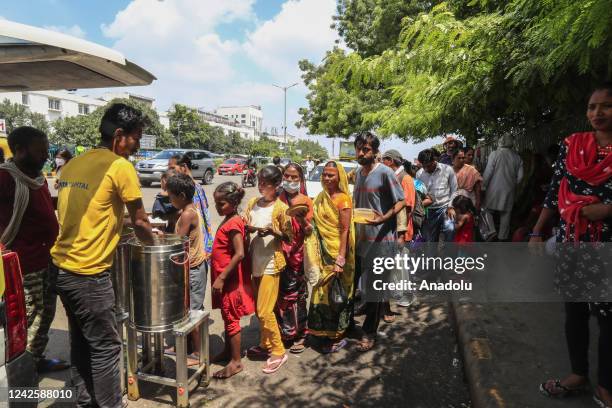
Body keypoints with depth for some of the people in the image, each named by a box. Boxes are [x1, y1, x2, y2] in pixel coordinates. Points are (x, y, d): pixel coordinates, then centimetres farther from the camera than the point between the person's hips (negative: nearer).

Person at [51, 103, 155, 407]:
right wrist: (152, 246, 10)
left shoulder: (73, 164, 11)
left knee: (80, 341, 20)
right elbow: (139, 221, -7)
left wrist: (113, 229, 21)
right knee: (105, 346, 5)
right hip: (89, 273, -9)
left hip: (61, 267, 9)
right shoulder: (120, 166, -13)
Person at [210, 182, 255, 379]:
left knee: (231, 318, 1)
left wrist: (221, 278, -24)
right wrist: (220, 278, 17)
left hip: (230, 279, -9)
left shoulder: (233, 223, -20)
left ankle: (236, 361, 13)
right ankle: (228, 351, 35)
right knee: (227, 316, 20)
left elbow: (239, 254, -27)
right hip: (224, 278, 9)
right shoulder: (228, 220, 9)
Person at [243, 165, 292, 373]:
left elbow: (288, 237, -7)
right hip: (255, 262, 6)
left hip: (270, 264, -6)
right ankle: (265, 344, 34)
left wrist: (272, 231, -24)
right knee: (259, 308, 16)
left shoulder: (281, 208, -10)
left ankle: (278, 352, 12)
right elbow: (244, 226, 13)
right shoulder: (252, 203, 7)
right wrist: (248, 228, -9)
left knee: (265, 311, -4)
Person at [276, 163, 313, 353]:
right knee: (279, 293, 8)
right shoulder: (277, 199, 8)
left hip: (297, 254, -3)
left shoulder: (305, 201, -1)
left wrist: (303, 220, -25)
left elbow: (308, 231, -6)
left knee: (296, 295, 1)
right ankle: (282, 333, 25)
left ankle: (299, 336, 16)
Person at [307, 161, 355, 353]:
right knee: (322, 291, 15)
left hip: (336, 252, -7)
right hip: (322, 251, 7)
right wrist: (315, 251, 11)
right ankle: (325, 331, 33)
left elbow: (345, 230, -16)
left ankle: (338, 336, 21)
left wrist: (340, 259, -21)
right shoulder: (321, 197, 9)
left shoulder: (343, 199, -13)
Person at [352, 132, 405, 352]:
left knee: (375, 288, 3)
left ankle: (369, 333, 18)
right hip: (359, 237, 8)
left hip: (380, 240, -7)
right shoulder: (358, 173, 11)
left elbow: (400, 202, -11)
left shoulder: (385, 173, -11)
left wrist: (384, 218, -25)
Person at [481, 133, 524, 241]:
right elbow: (520, 176, 5)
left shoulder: (495, 154, -10)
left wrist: (483, 186, -2)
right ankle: (503, 236, 19)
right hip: (509, 190, 4)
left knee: (487, 210, 6)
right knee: (505, 213, 11)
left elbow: (488, 173, -12)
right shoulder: (517, 157, 3)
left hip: (494, 189, -4)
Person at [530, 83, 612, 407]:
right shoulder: (571, 145, 3)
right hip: (570, 243, 3)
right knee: (574, 309, 14)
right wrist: (536, 233, 2)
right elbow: (554, 193, 4)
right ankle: (578, 374, 33)